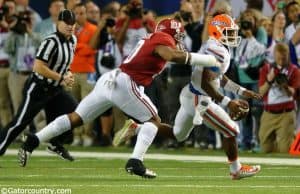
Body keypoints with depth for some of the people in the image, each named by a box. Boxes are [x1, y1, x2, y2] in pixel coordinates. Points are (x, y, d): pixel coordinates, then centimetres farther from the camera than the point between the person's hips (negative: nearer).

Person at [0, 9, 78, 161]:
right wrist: (62, 78, -21)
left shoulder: (72, 41, 4)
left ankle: (55, 144, 18)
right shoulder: (51, 42, -22)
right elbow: (39, 67, -28)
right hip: (38, 88, -8)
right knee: (20, 122, -9)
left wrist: (67, 74, 1)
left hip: (55, 89, 8)